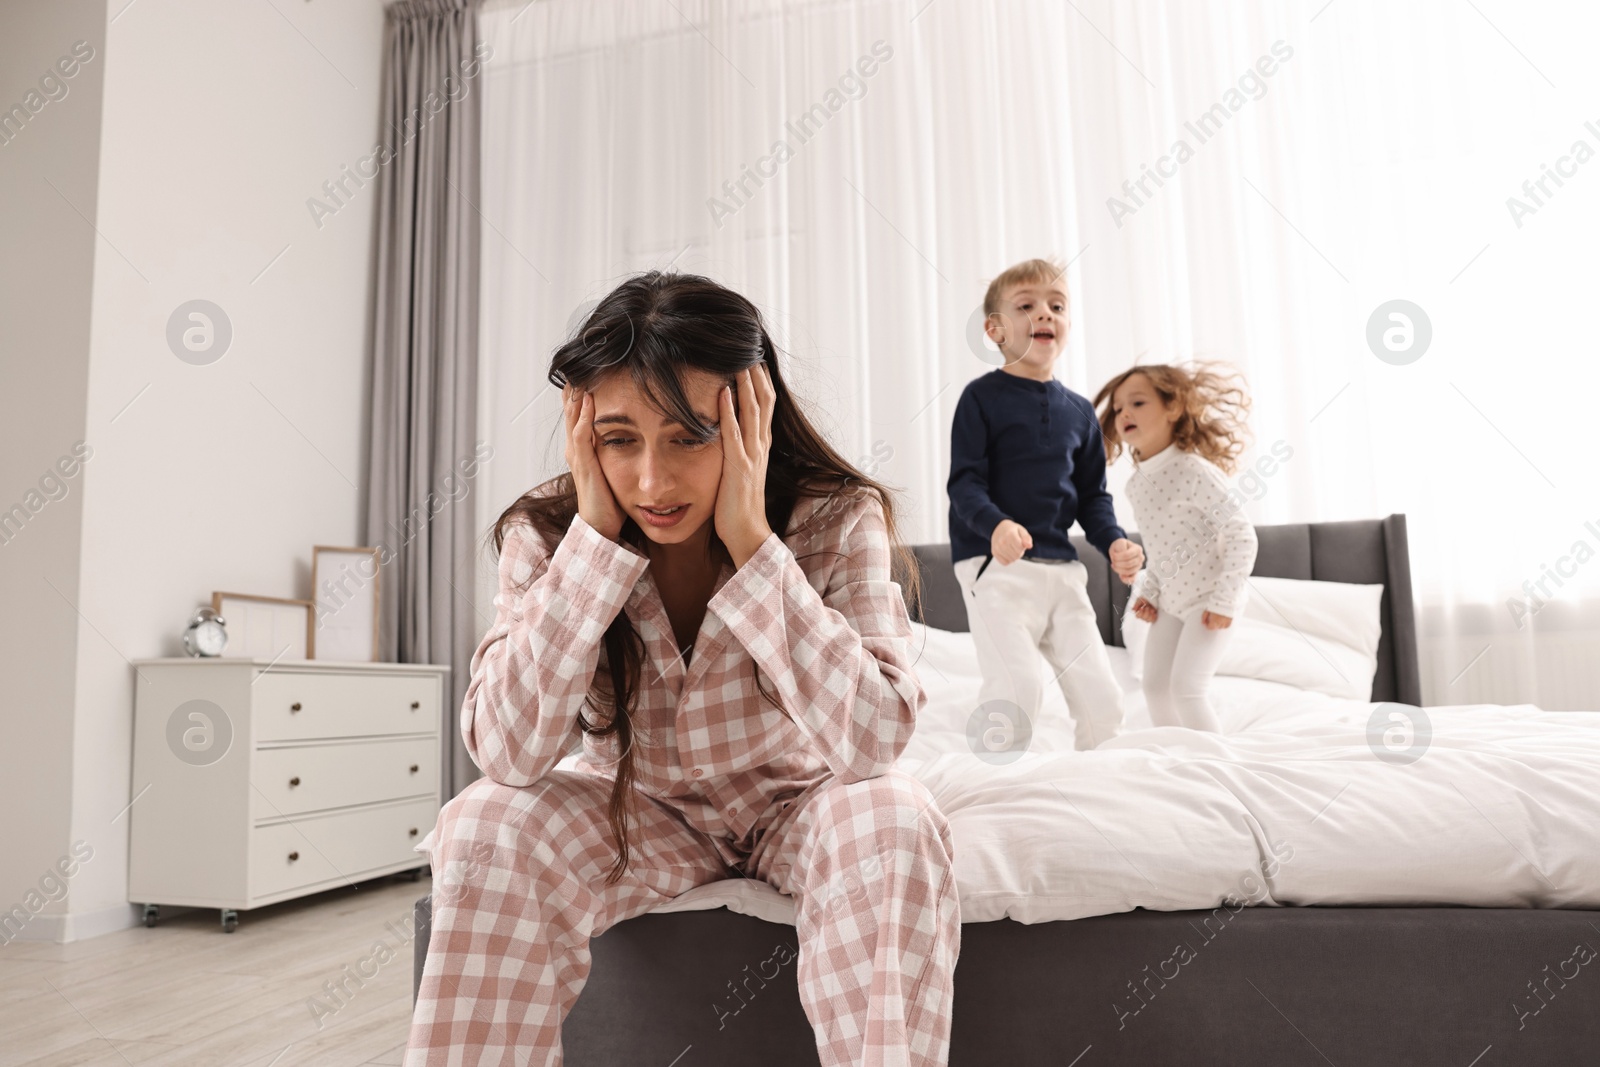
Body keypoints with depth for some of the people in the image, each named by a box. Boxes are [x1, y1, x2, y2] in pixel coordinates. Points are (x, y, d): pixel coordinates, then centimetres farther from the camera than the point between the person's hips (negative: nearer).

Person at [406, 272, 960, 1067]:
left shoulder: (837, 520, -21)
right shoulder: (546, 534, -16)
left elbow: (872, 740, -33)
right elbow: (508, 754, -27)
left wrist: (751, 539, -36)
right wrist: (596, 535, -31)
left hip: (797, 805, -1)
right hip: (639, 815, 1)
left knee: (893, 820, -32)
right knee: (486, 827, -25)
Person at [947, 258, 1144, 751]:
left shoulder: (1079, 411, 14)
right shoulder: (982, 396, -2)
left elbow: (1093, 494, 17)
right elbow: (964, 483, -9)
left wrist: (1114, 542, -2)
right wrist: (995, 525, -29)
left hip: (1062, 568, 6)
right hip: (995, 563, -5)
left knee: (1101, 693, 5)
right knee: (1016, 685, -19)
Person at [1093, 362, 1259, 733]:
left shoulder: (1194, 471, -22)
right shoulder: (1136, 483, 3)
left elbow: (1241, 534, -22)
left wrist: (1225, 600, -23)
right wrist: (1148, 591, 8)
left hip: (1209, 598, -8)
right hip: (1171, 600, 8)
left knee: (1187, 688, -13)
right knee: (1155, 686, 9)